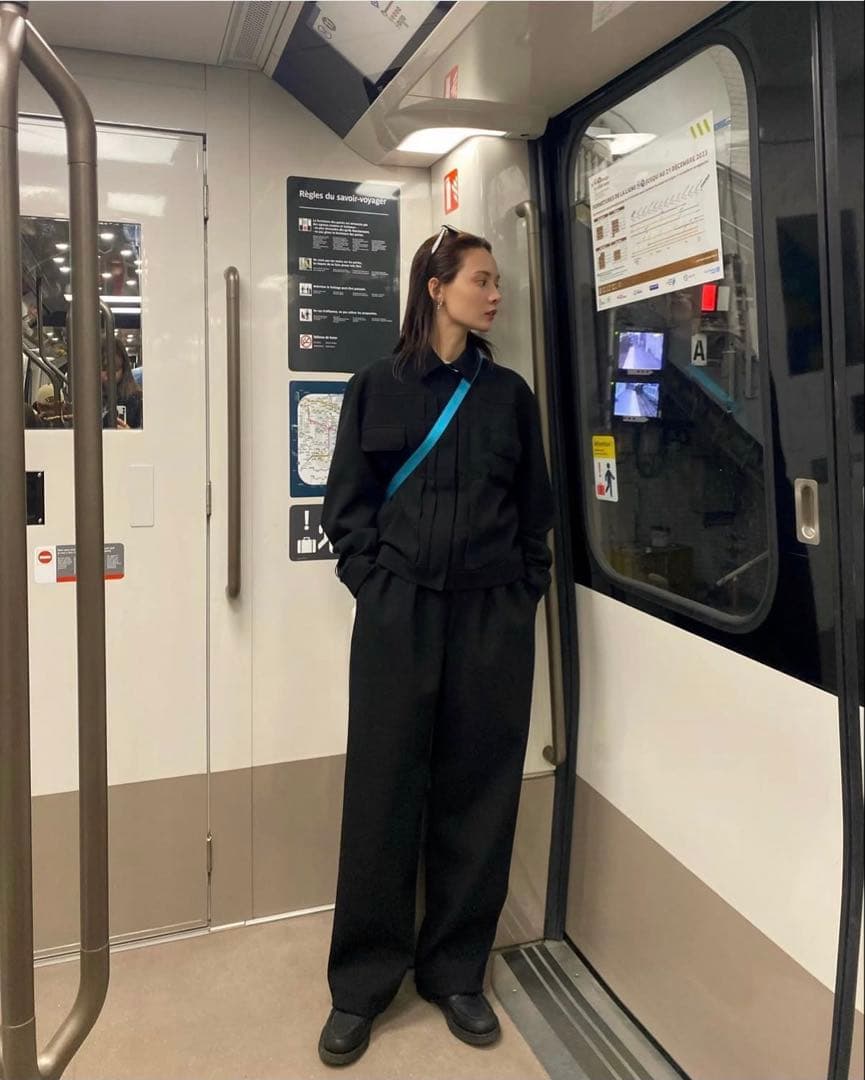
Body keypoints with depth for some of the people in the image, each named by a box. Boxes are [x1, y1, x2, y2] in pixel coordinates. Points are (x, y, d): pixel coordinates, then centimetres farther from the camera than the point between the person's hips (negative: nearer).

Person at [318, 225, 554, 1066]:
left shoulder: (509, 394, 11)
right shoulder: (376, 388, 5)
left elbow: (536, 508, 12)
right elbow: (347, 502, 3)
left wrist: (526, 592, 2)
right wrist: (374, 584, -6)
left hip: (493, 618, 2)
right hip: (397, 614, -2)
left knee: (478, 794, 7)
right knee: (384, 794, 3)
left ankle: (455, 973, 26)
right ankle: (363, 983, 20)